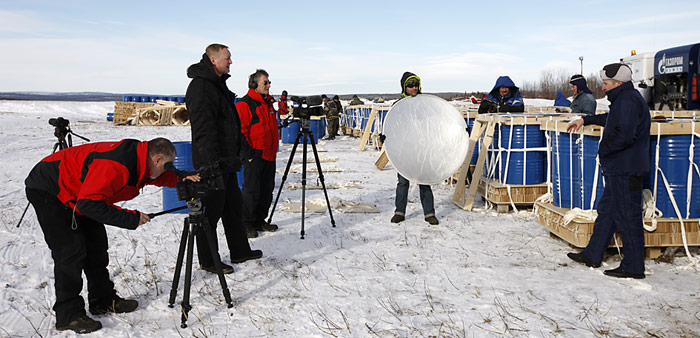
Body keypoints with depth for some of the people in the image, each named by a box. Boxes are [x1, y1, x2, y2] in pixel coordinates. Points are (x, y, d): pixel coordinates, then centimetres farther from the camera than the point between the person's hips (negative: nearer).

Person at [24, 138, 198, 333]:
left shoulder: (139, 161, -7)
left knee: (96, 243, 8)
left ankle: (103, 300, 19)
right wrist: (130, 218, -33)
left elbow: (162, 177, 9)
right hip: (47, 191, -9)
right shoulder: (116, 166, -35)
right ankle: (68, 315, -3)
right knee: (71, 251, -13)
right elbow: (89, 203, -37)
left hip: (77, 196, 9)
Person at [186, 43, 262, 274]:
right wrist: (214, 159, -27)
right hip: (211, 162, -10)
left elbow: (233, 122, 23)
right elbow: (203, 128, -23)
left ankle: (240, 251, 28)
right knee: (211, 211, 0)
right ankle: (208, 261, 13)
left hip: (226, 160, 10)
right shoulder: (200, 86, -15)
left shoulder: (220, 85, 17)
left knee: (233, 206, 16)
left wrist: (244, 148, 21)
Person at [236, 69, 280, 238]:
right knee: (252, 190, -5)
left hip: (269, 155, 8)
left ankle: (260, 220, 22)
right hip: (254, 156, -8)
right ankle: (247, 224, 4)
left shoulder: (269, 103, 17)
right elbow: (239, 130, -15)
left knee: (267, 189, 12)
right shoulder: (245, 104, -10)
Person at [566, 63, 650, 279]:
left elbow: (625, 135, -27)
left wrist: (603, 149, -12)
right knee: (606, 210, 15)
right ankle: (593, 255, 25)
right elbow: (611, 120, 37)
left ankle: (633, 267, 4)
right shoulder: (624, 99, 16)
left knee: (627, 216, -5)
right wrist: (586, 120, 39)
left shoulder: (628, 100, -17)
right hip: (620, 169, 11)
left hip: (626, 171, -11)